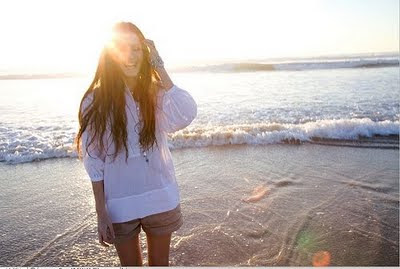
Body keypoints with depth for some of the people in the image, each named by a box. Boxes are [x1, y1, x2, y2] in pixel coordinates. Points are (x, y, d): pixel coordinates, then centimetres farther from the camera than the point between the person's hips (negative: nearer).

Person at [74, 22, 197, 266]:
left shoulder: (155, 93, -4)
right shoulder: (96, 101, -9)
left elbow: (185, 117, -26)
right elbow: (94, 161, -7)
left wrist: (160, 69, -20)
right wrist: (101, 213, -7)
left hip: (161, 198, 2)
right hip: (119, 204, -1)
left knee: (160, 262, 21)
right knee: (130, 263, 20)